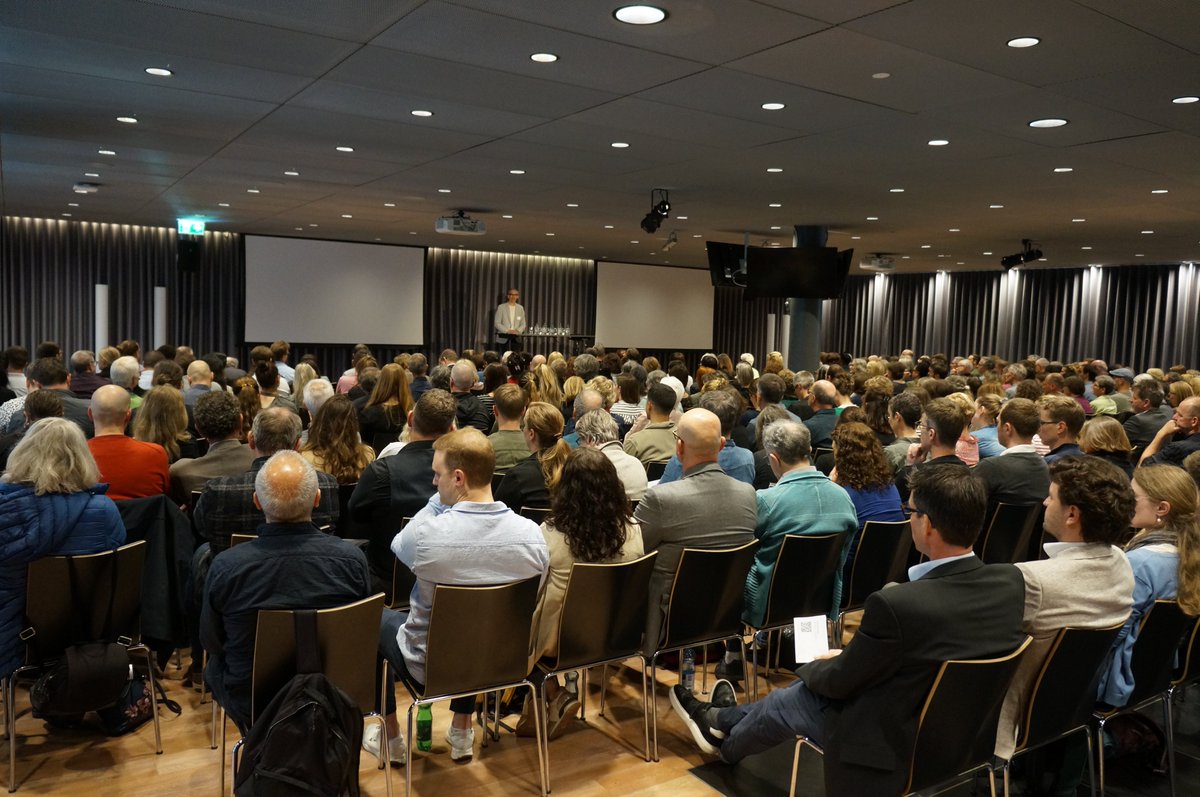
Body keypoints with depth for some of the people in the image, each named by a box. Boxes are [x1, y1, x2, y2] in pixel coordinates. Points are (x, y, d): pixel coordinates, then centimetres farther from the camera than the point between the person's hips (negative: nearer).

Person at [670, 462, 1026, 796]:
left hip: (895, 757, -6)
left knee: (787, 699, 17)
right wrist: (847, 658, 11)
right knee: (819, 682, 23)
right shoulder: (1010, 582, -12)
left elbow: (839, 681, -16)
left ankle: (726, 743, 50)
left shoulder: (896, 604, -34)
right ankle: (725, 718, 47)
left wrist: (813, 665, 8)